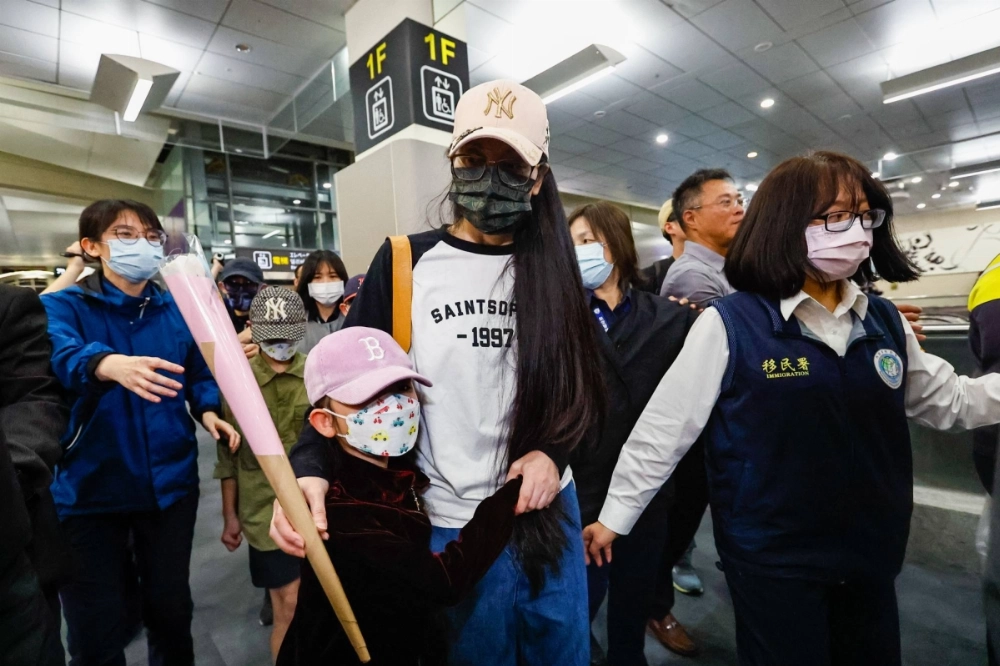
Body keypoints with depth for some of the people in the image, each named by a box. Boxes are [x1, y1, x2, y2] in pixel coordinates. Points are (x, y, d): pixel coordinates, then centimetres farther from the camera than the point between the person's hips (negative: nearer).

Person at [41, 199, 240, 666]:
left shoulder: (178, 309, 3)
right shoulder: (63, 307, -6)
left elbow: (199, 375, 11)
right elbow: (63, 357, -28)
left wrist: (208, 411, -8)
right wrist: (109, 364, -49)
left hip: (169, 482, 3)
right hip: (90, 488, -2)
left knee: (171, 607, 19)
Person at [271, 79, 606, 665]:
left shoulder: (552, 268, 0)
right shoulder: (406, 263, -7)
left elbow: (584, 385, 5)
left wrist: (553, 452, -11)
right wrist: (311, 470, -20)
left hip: (549, 511, 4)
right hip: (455, 522, -3)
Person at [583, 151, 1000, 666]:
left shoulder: (885, 322, 0)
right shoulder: (730, 324, -19)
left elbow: (950, 401, 14)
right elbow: (663, 429, -16)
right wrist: (615, 516, -11)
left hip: (870, 553, 6)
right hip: (771, 560, -6)